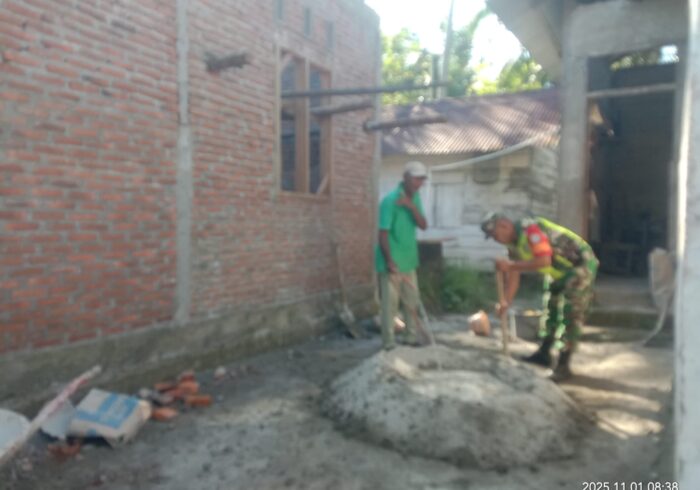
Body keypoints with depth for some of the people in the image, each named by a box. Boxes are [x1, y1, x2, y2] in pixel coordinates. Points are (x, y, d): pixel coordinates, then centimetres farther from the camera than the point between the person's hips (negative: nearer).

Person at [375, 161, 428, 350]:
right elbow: (383, 233, -19)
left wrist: (412, 206, -18)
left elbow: (423, 226, -2)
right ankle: (389, 345, 9)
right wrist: (389, 262, -23)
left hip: (408, 261, 8)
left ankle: (412, 339, 27)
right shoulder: (390, 200, -17)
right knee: (390, 305, 0)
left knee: (413, 302, 14)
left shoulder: (415, 198, 6)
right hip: (392, 263, -8)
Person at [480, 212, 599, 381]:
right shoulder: (514, 243, 3)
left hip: (581, 264, -10)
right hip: (562, 271, 10)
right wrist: (507, 301, -2)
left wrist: (511, 265, -32)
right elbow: (513, 275, 6)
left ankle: (563, 365, -4)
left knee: (572, 315, -9)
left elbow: (544, 260, -37)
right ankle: (544, 354, 28)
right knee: (552, 309, 16)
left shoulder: (530, 229, -27)